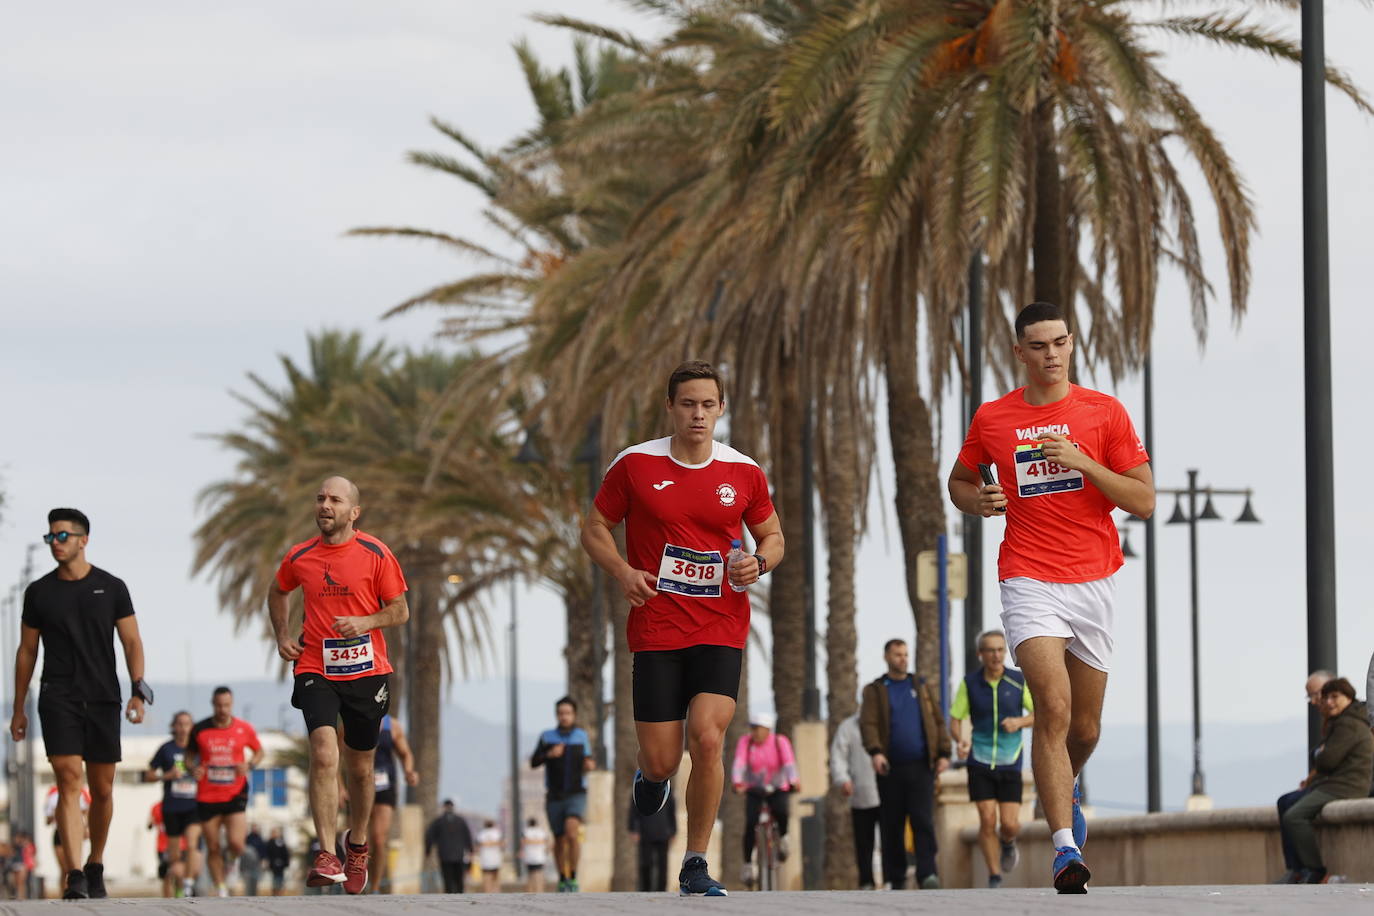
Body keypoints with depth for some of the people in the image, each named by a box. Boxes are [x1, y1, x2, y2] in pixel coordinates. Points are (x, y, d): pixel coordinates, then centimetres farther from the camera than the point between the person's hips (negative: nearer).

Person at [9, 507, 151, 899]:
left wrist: (138, 691, -7)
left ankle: (95, 867, 24)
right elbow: (26, 651, 13)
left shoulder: (111, 588, 5)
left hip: (103, 698, 1)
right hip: (58, 699, -1)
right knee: (69, 781, -15)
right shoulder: (39, 592, 7)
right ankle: (75, 876, -21)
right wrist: (18, 709, 12)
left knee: (102, 789, 6)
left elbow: (132, 642, 6)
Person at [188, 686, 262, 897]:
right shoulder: (199, 729, 1)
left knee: (236, 843, -17)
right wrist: (193, 768, -8)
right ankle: (221, 891, 18)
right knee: (213, 848, 4)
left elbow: (259, 751, 15)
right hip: (207, 797, 1)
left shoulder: (244, 729, 0)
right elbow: (190, 753, 14)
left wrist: (250, 765, -6)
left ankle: (233, 862, 19)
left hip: (235, 794, -1)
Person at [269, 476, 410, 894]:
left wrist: (364, 622, -16)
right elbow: (278, 593, 24)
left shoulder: (375, 554, -4)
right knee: (324, 755, -20)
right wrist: (282, 635, 9)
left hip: (366, 672, 0)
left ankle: (357, 845, 37)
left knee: (360, 767, 12)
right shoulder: (299, 557, 3)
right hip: (316, 671, 0)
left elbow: (400, 611, 1)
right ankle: (327, 856, -23)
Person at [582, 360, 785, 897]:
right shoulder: (635, 465, -1)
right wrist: (622, 572, -11)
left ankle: (696, 866, -4)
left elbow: (772, 535, 17)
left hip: (721, 631, 0)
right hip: (655, 630, 0)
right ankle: (651, 775, 40)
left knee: (707, 738, -18)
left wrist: (759, 562, -6)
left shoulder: (744, 472, 4)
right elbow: (595, 529, 8)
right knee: (661, 761, -2)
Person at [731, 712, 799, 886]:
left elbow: (789, 764, -25)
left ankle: (782, 837, -3)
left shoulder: (780, 742, -11)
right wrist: (738, 784, -42)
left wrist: (793, 782, -45)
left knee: (781, 812, -33)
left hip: (778, 791, -1)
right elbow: (739, 764, -23)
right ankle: (748, 865, -6)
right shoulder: (745, 741, -9)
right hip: (754, 791, 1)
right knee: (750, 825, -18)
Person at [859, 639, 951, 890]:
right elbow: (868, 723, -5)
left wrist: (944, 753, 0)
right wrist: (875, 751, -22)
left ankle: (927, 874, -18)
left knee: (923, 821, -12)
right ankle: (894, 879, 10)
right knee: (891, 826, 2)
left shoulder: (921, 687, 14)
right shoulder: (875, 691, 8)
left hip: (921, 766, 0)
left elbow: (938, 721, 13)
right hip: (891, 768, 0)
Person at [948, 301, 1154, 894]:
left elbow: (1144, 501, -2)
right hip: (1030, 582, -2)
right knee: (1053, 707, -21)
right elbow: (959, 481, 22)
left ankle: (1066, 790, 46)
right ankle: (1065, 850, -26)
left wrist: (1083, 463, -15)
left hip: (1094, 579, 2)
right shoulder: (991, 419, 5)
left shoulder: (1104, 412, 2)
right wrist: (977, 501, -2)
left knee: (1085, 728, 12)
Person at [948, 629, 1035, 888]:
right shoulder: (969, 683, -4)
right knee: (987, 820, -9)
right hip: (980, 762, 0)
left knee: (1010, 824, -6)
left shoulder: (1019, 681, -5)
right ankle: (994, 879, 3)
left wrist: (1020, 722, -19)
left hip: (1009, 763, 0)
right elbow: (955, 721, 2)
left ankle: (1008, 843, 31)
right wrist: (960, 740, -20)